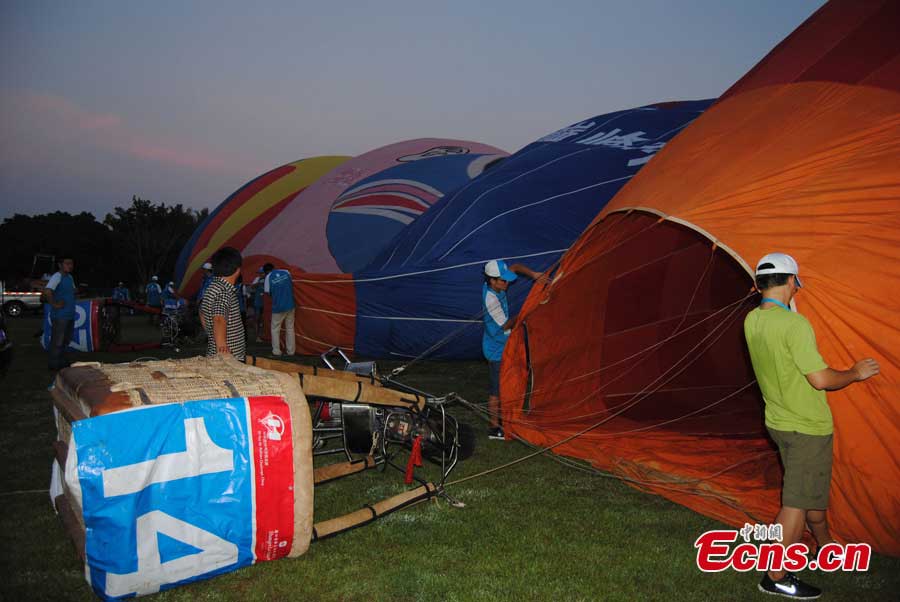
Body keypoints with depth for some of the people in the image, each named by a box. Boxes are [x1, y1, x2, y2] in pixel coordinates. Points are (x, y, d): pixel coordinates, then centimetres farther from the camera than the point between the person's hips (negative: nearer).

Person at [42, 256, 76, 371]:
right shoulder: (57, 277, -14)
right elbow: (47, 291, -29)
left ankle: (62, 361, 30)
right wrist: (54, 304, -22)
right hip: (60, 316, -9)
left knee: (66, 340, 18)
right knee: (57, 341, -2)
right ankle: (53, 364, 7)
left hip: (70, 315, 9)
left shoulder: (70, 277, 14)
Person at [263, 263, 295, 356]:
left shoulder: (268, 277, -5)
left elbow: (267, 292, 0)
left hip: (278, 307, -3)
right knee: (290, 328, 11)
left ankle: (276, 351, 9)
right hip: (290, 305, 3)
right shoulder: (286, 272, 3)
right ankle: (290, 350, 13)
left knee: (275, 329, 11)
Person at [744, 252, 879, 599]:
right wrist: (855, 373, -4)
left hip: (778, 422, 8)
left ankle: (827, 549, 46)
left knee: (814, 489, 26)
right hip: (808, 427, -8)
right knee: (798, 502, 2)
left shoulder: (752, 321, 0)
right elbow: (821, 379, -23)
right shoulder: (794, 324, -24)